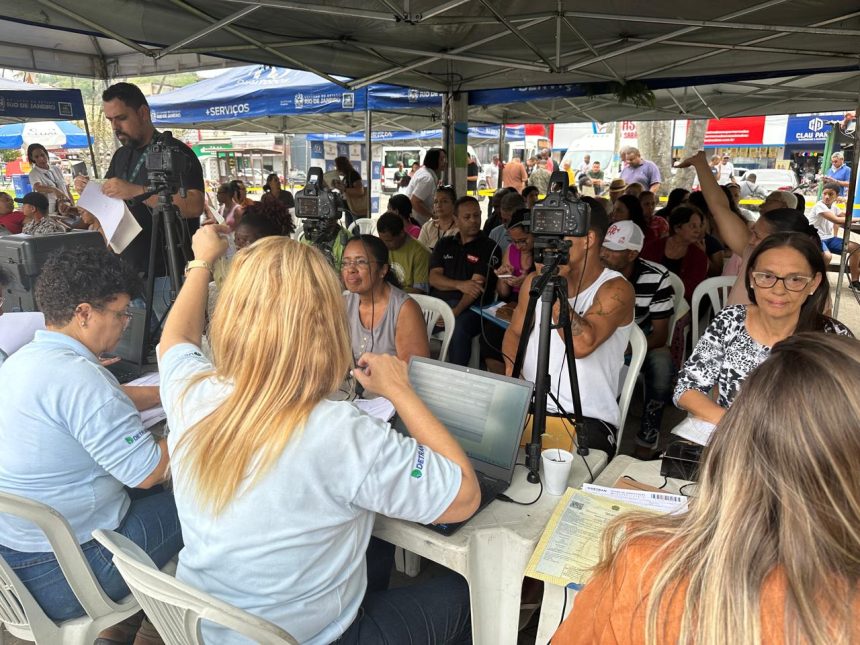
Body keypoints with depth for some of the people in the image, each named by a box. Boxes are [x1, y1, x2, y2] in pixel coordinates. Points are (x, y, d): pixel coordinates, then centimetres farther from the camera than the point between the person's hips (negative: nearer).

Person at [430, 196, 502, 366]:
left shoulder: (489, 248, 3)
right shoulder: (444, 244, 17)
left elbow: (477, 285, -9)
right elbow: (433, 278, 6)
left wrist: (455, 312, -23)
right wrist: (459, 285, -14)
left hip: (470, 306, -4)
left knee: (459, 327, -36)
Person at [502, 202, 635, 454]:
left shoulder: (615, 289, -9)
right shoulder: (535, 281, 8)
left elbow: (582, 344, -25)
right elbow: (515, 332, 16)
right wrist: (512, 371, -4)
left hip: (588, 418, -4)